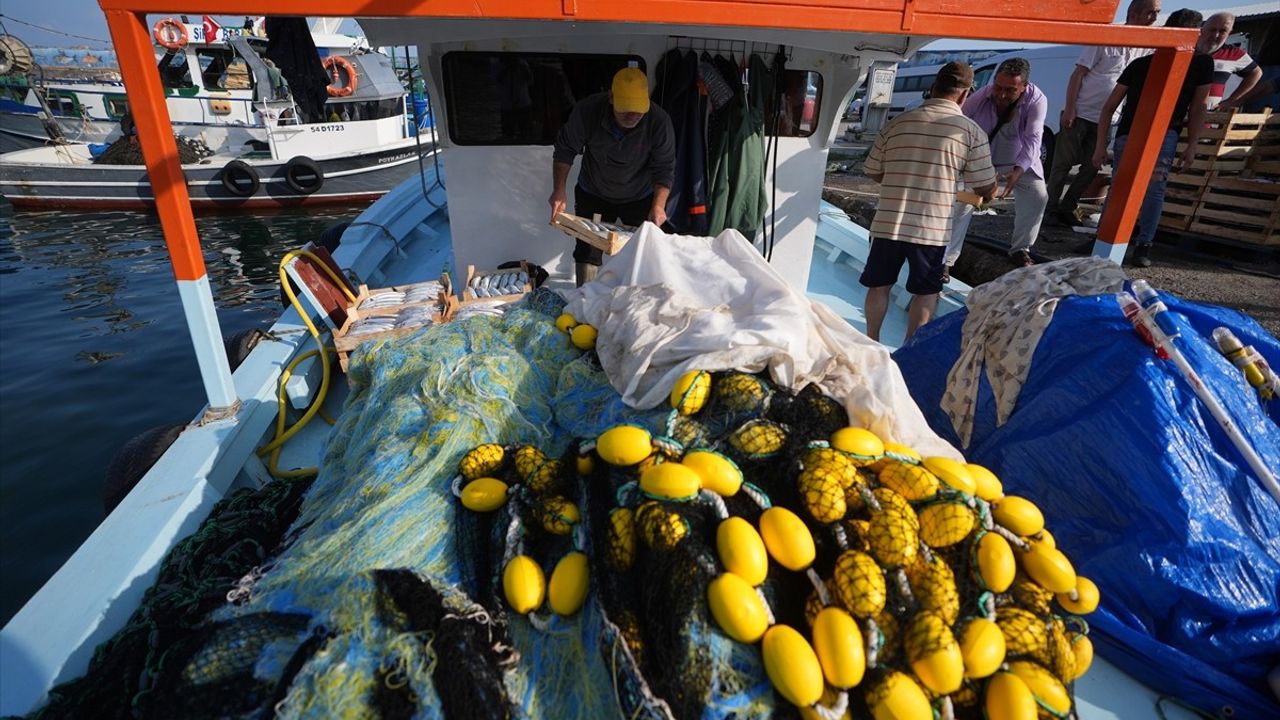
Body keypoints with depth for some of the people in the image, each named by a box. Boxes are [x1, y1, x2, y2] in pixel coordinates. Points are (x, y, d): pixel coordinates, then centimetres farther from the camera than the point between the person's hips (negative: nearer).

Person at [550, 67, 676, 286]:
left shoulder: (659, 121, -26)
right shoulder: (587, 111, -25)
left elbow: (665, 169, -19)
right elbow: (565, 150, -13)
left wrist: (658, 206, -33)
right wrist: (559, 191, -21)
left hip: (641, 198, 0)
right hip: (593, 195, 0)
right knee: (588, 249, 1)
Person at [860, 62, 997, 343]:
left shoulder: (897, 123, 2)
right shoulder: (971, 131, -4)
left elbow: (872, 172, 10)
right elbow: (986, 188, -1)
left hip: (888, 224, 2)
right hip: (932, 228, -2)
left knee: (879, 285, 18)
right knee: (926, 293, 14)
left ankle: (871, 343, 29)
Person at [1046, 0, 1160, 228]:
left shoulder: (1146, 48, 9)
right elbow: (1078, 75, -10)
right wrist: (1069, 110, -17)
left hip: (1105, 120, 6)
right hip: (1079, 114, -6)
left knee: (1091, 168, 4)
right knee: (1063, 164, -2)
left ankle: (1066, 208, 12)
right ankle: (1051, 208, 7)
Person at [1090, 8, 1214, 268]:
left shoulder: (1201, 64, 3)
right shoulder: (1140, 65, -2)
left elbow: (1198, 108, 7)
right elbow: (1109, 107, 0)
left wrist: (1191, 146, -1)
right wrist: (1100, 146, -6)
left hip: (1165, 134, 0)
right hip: (1128, 134, 0)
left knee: (1155, 187, -15)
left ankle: (1143, 245, -13)